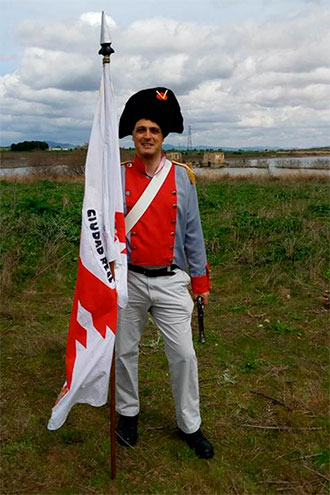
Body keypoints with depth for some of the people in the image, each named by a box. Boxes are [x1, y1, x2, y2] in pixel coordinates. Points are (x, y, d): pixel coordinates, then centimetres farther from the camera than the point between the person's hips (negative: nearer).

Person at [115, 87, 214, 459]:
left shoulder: (182, 176, 1)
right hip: (129, 280, 0)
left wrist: (201, 280, 3)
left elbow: (193, 232, 3)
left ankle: (190, 426, 23)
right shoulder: (118, 177, -1)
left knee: (183, 354, 3)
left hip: (171, 281, 0)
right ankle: (127, 413, 36)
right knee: (125, 351, 13)